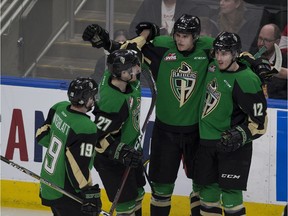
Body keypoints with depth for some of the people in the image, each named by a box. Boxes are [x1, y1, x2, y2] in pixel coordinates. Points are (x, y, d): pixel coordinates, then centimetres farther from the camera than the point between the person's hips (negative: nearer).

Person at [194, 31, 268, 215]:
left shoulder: (246, 81, -20)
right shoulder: (213, 67, -1)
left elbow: (259, 121, -16)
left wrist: (239, 136, -25)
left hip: (231, 145, -7)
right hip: (207, 141, 7)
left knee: (230, 194, -10)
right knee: (207, 190, 12)